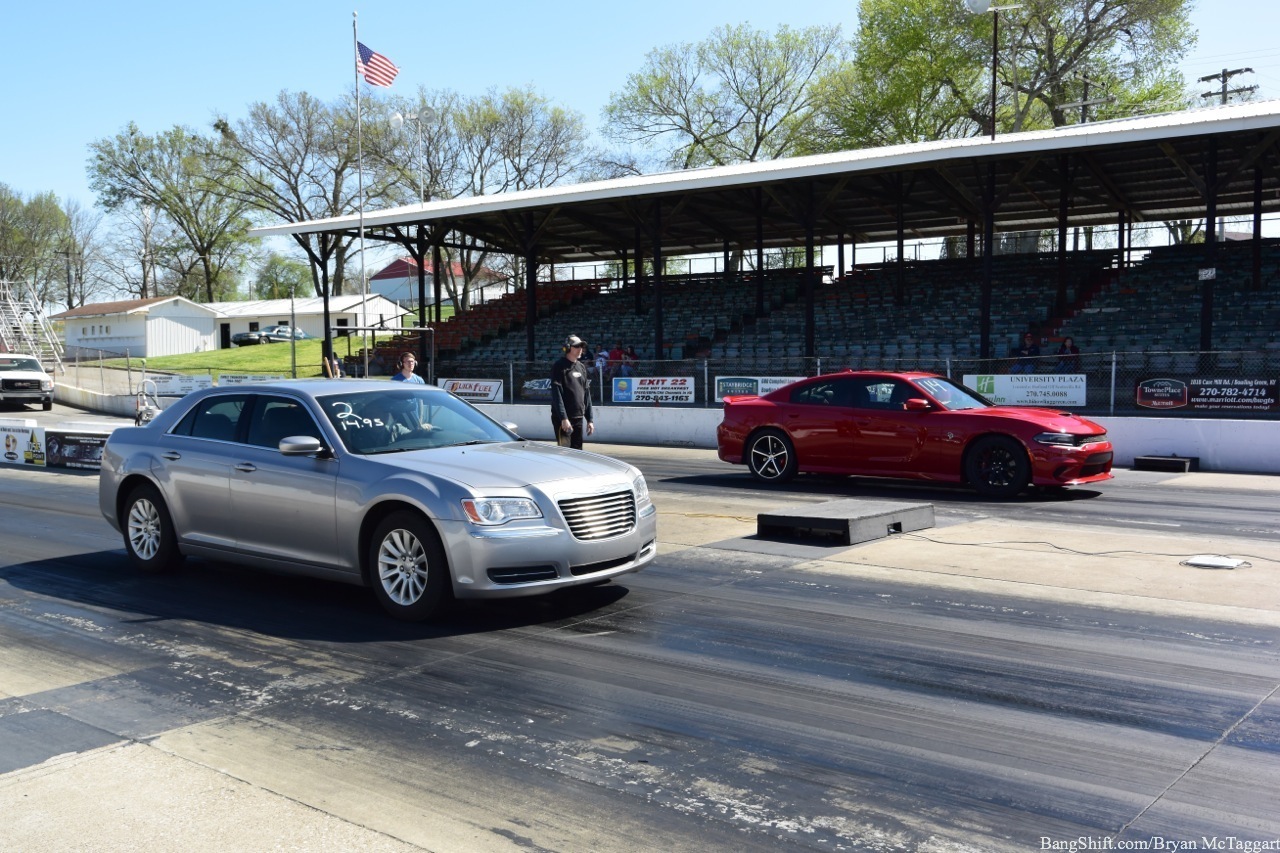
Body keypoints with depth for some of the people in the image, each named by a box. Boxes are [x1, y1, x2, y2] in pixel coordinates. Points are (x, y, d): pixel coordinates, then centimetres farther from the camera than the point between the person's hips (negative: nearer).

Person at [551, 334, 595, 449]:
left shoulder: (581, 368, 16)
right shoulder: (559, 366, -7)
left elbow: (587, 395, 17)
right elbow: (556, 394, -15)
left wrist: (589, 419, 13)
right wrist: (563, 418, -22)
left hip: (579, 418, 7)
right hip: (563, 419, -7)